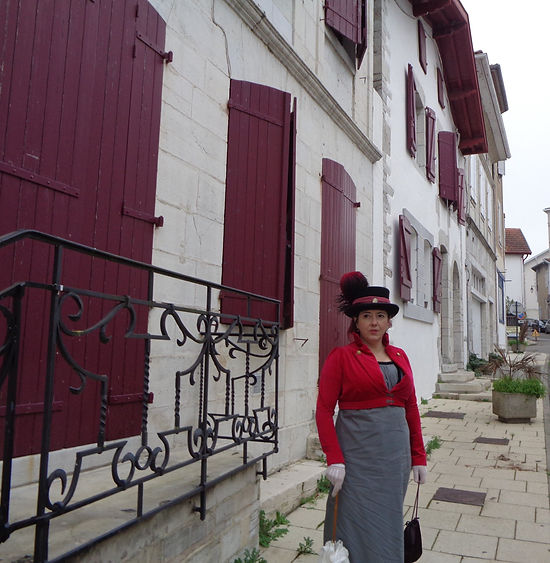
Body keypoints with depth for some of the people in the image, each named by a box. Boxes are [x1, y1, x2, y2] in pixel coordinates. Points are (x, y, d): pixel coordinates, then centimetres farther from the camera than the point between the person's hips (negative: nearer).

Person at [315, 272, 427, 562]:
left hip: (396, 455, 5)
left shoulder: (400, 357, 9)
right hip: (358, 456, -5)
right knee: (359, 528, 4)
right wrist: (334, 459, -15)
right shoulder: (341, 356, -5)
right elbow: (324, 410, -9)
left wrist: (418, 457, 10)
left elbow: (411, 408, 12)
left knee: (389, 525, 16)